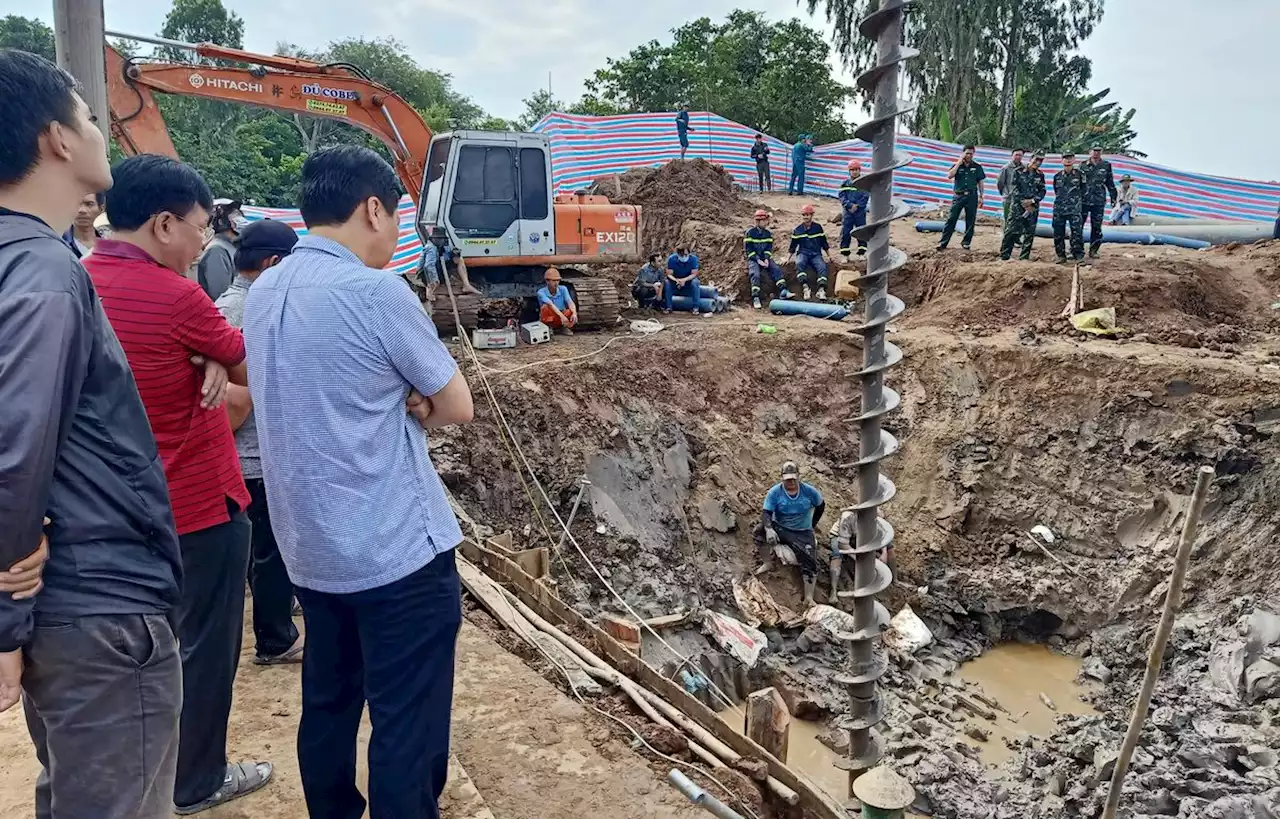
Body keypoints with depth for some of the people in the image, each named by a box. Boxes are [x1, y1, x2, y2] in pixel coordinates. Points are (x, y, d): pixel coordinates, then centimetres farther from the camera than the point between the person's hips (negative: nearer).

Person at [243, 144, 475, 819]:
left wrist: (399, 402, -1)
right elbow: (457, 407, -8)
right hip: (397, 551, -8)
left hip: (310, 549, 8)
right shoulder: (374, 291, -17)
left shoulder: (263, 294, 7)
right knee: (407, 729, 2)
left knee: (328, 705, 20)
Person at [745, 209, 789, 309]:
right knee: (755, 274, -28)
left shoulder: (768, 233, 9)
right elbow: (749, 249, -9)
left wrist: (766, 259, -12)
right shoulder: (750, 232, -5)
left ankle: (783, 291, -25)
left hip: (765, 258, 4)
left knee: (777, 270, -19)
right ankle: (755, 298, -35)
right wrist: (758, 260, -18)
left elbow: (769, 248, 6)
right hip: (753, 258, -4)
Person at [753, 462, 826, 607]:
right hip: (779, 529, 0)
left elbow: (821, 505, 12)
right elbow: (767, 513, -19)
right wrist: (769, 529, -39)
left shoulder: (809, 491, -7)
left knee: (809, 562, -17)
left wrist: (813, 524, 10)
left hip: (802, 533, 1)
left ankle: (809, 598, -13)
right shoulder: (775, 492, -11)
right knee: (760, 530, -29)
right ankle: (768, 562, -9)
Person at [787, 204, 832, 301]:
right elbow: (793, 246, 16)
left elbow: (824, 243, 17)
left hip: (816, 254, 1)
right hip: (802, 253, 0)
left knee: (822, 266, -31)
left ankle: (821, 289, -47)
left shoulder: (818, 228, 10)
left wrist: (829, 256, 13)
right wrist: (789, 258, 8)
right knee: (799, 263, -36)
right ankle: (805, 287, -50)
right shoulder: (797, 230, 10)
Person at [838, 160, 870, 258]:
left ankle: (862, 253, 10)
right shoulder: (845, 183, 6)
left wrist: (857, 206, -15)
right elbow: (842, 197, -2)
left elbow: (865, 197, -4)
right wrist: (850, 205, -15)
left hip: (860, 212, -1)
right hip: (847, 211, 1)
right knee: (845, 233, 0)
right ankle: (845, 255, 6)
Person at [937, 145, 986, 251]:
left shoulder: (977, 167, 7)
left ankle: (966, 242, 14)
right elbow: (949, 176, -13)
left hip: (972, 196, 1)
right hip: (958, 196, -1)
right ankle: (943, 243, -5)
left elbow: (980, 182, 10)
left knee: (970, 221, 3)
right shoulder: (957, 165, 5)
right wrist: (959, 162, -12)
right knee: (951, 219, -5)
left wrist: (981, 197, 4)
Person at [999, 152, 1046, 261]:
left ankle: (1024, 257, 9)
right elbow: (1015, 189, -5)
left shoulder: (1040, 175, 12)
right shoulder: (1019, 172, 2)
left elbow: (1042, 191, 8)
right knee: (1011, 231, -9)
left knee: (1029, 234, 3)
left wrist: (1032, 201, -10)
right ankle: (1004, 256, -4)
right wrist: (1023, 203, -11)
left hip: (1033, 207, 3)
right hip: (1018, 206, -3)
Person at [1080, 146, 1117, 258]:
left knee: (1096, 228, 4)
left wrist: (1113, 197, 14)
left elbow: (1110, 183, 15)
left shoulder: (1106, 166, 9)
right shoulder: (1083, 165, 4)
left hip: (1099, 201, 2)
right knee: (1078, 226, -3)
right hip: (1083, 200, -1)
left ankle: (1093, 251, 12)